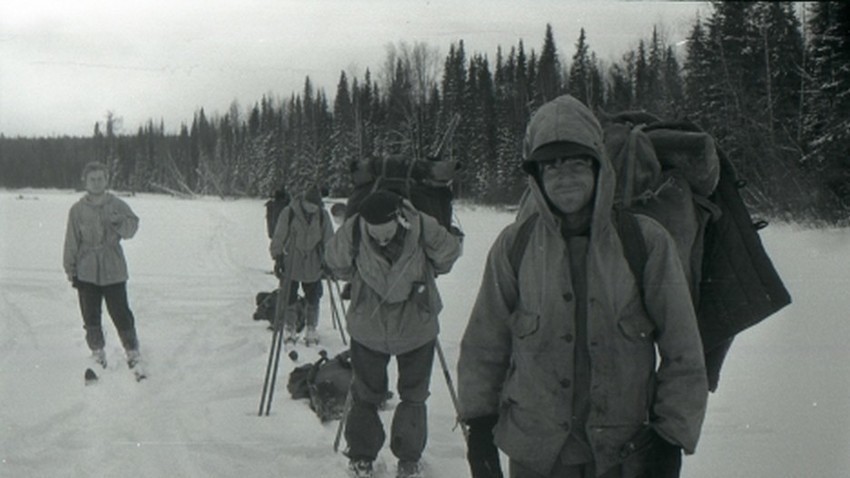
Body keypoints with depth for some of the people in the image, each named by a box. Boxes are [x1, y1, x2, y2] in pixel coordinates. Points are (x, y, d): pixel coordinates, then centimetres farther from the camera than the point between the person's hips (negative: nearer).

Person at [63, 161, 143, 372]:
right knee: (91, 315, 8)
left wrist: (118, 221, -30)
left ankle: (132, 350, 13)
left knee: (121, 313, -3)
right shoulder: (78, 209, 1)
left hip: (113, 270, -1)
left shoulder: (117, 205, 1)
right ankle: (97, 351, 25)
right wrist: (71, 270, 4)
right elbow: (71, 242, 4)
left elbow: (131, 229, -9)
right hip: (86, 272, 1)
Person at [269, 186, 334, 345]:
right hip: (291, 265, -2)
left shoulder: (323, 215, -2)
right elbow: (279, 237, -3)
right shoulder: (289, 213, -10)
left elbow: (328, 239, 8)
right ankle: (289, 327, 23)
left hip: (314, 266, 2)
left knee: (313, 298, 9)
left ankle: (311, 329, 24)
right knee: (289, 297, 6)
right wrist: (278, 257, -3)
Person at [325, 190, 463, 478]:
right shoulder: (352, 232, -22)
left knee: (414, 395, 12)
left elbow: (449, 254, -3)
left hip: (417, 327, 0)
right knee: (366, 394, 12)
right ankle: (361, 455, 31)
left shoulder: (424, 229, -24)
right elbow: (337, 264, -2)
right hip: (367, 327, 0)